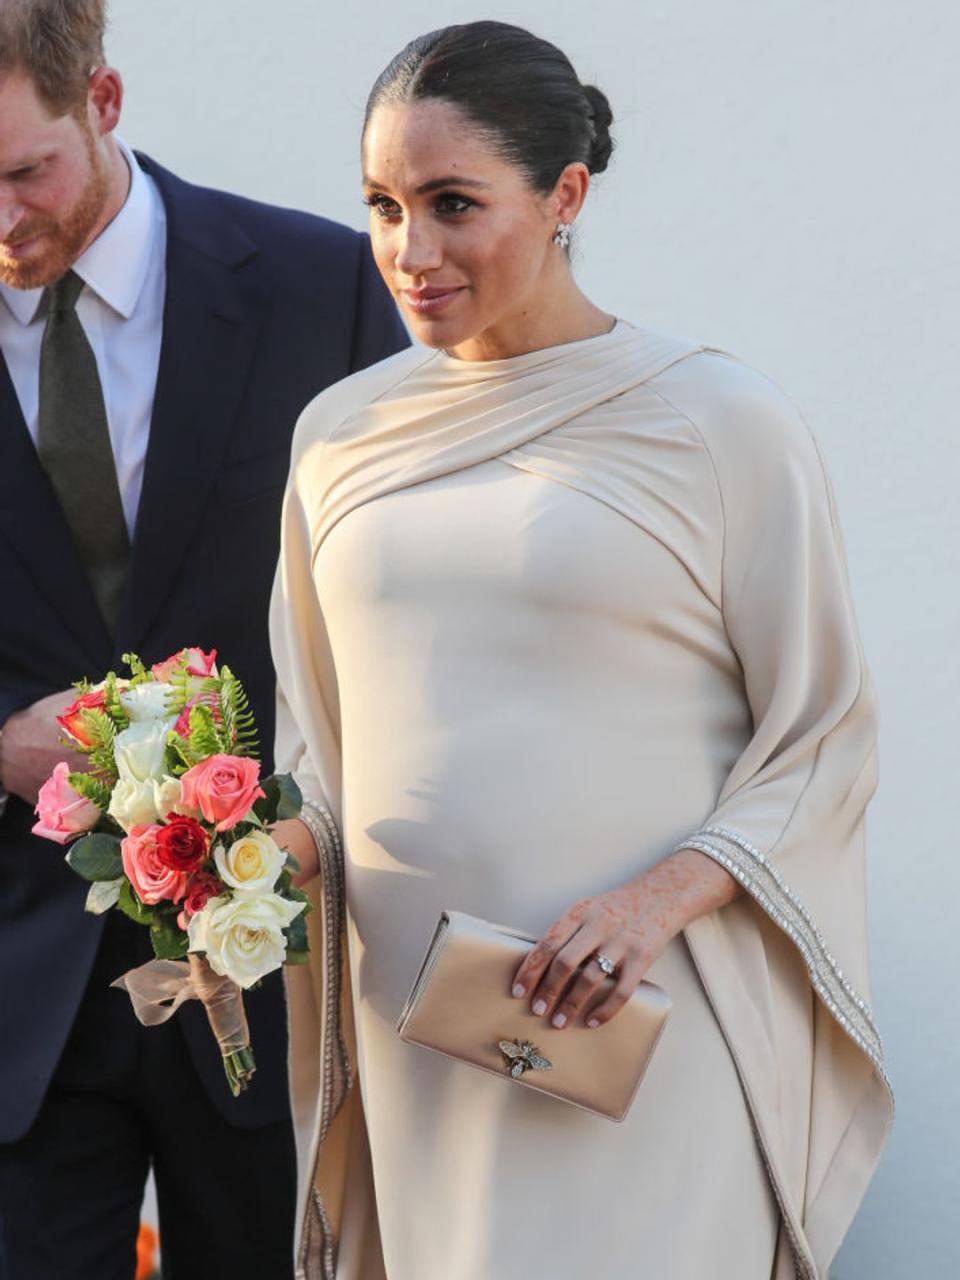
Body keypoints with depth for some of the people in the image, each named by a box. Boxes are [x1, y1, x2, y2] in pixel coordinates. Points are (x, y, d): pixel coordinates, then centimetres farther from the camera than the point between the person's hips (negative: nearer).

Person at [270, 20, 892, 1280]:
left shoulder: (720, 420, -4)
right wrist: (287, 843, -1)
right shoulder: (341, 431, 10)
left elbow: (824, 741, -1)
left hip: (637, 1028, -4)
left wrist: (667, 893, -16)